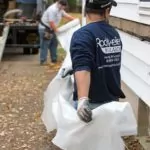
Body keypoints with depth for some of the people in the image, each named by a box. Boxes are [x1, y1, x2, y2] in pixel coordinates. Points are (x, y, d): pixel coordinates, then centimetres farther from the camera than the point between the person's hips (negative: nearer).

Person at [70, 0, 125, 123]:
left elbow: (82, 68, -33)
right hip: (112, 99, 6)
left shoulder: (83, 35, -19)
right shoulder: (115, 34, 3)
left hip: (92, 102, -6)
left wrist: (83, 99, -43)